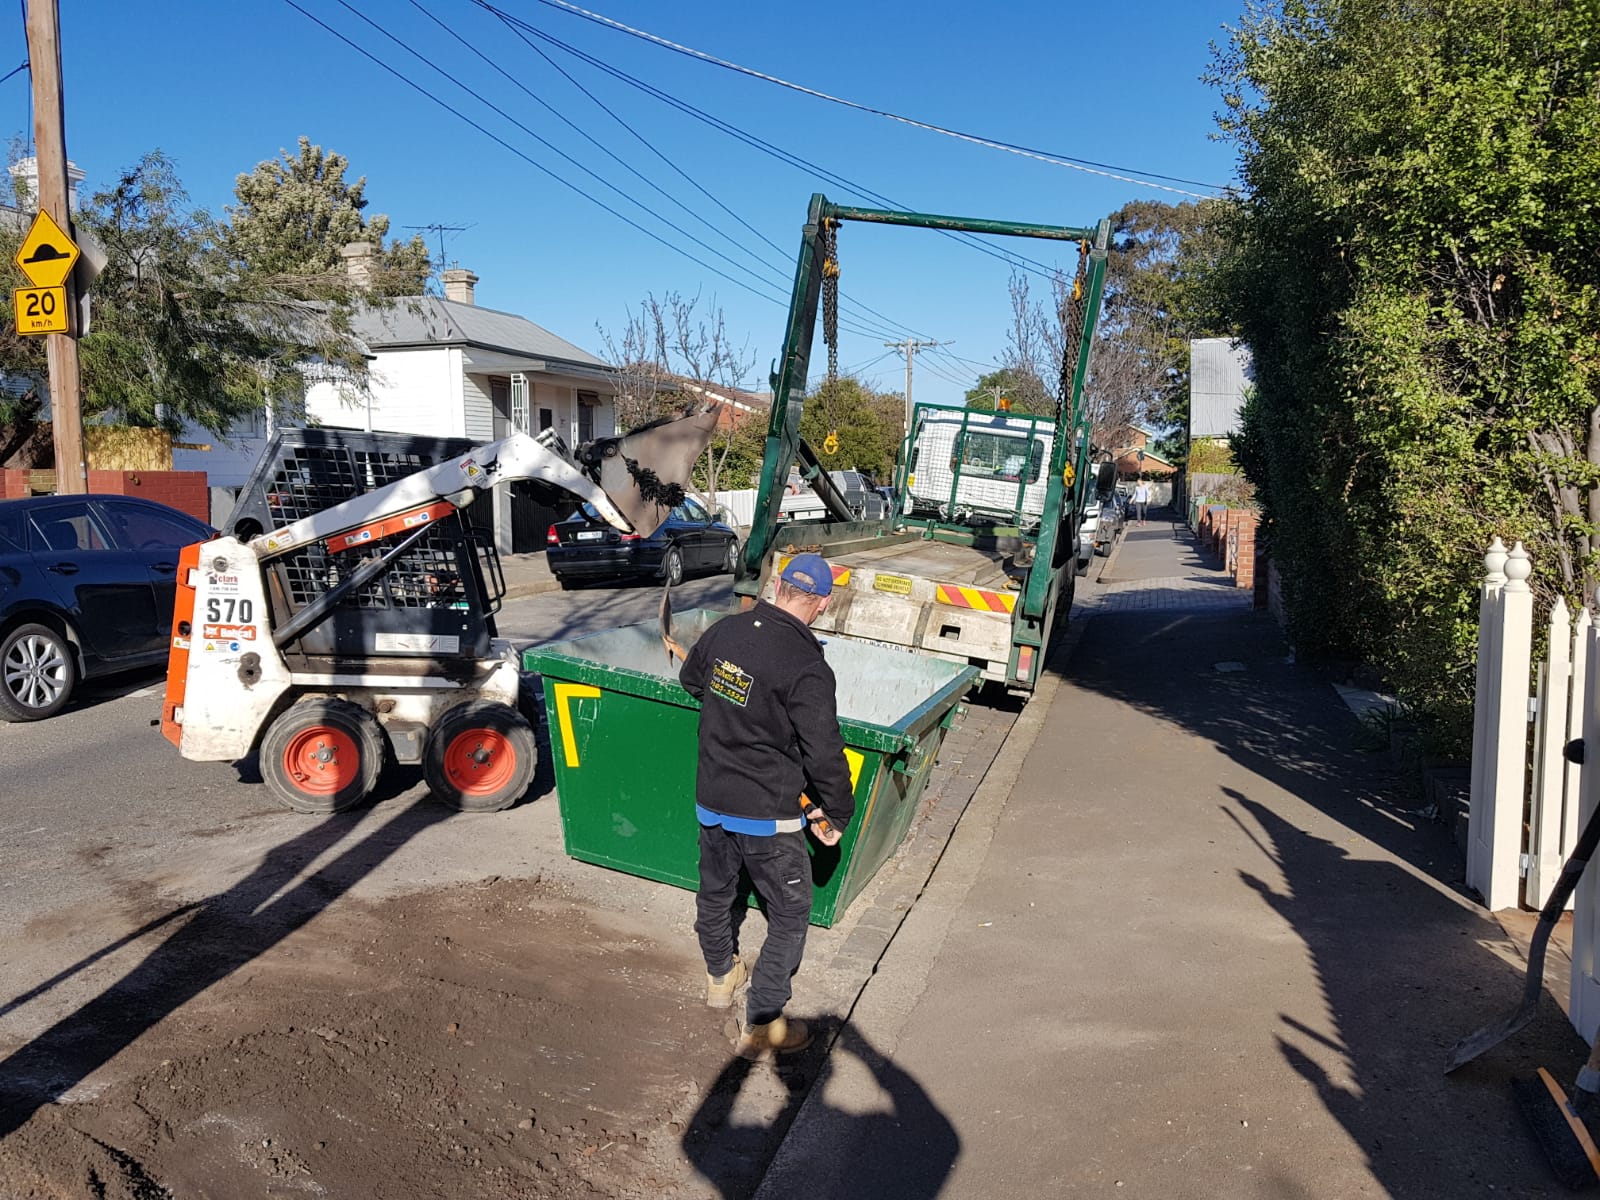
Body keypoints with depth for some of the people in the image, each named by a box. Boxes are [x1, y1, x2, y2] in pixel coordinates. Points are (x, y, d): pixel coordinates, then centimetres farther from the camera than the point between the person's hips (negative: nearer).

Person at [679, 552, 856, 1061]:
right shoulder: (807, 668, -25)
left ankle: (720, 975, 50)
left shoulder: (724, 631, -5)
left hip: (710, 799, 7)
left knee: (715, 891, 26)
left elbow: (690, 679, 16)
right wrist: (837, 814, -5)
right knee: (790, 916, 11)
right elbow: (824, 754, -22)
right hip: (769, 816, -6)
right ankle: (761, 1025, 17)